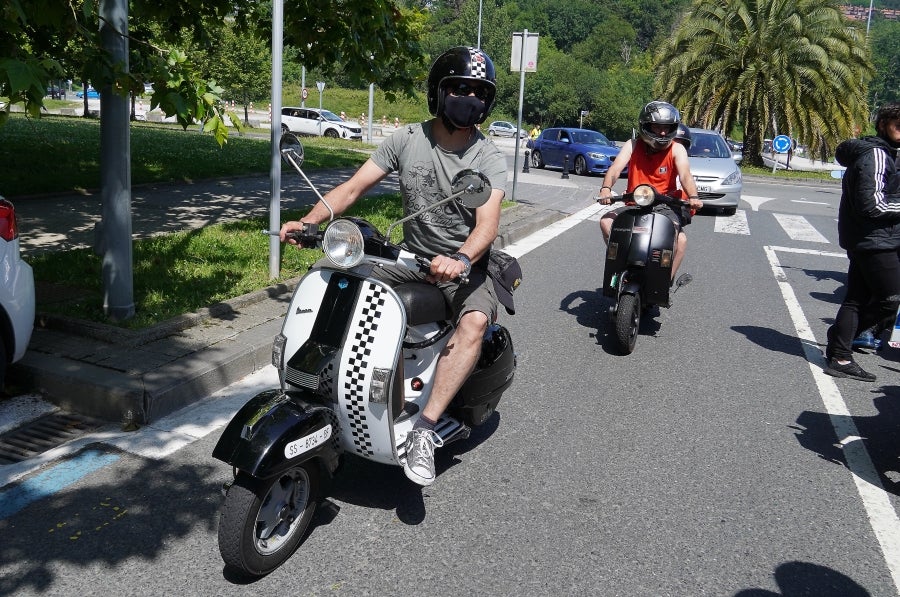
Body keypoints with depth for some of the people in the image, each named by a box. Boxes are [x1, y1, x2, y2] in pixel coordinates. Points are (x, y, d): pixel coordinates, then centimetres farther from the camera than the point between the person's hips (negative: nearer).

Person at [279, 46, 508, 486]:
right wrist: (306, 222, -19)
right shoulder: (407, 139, -1)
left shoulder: (489, 158, -9)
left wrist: (460, 260, -45)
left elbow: (488, 223, -24)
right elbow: (353, 187, -4)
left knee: (475, 322, -34)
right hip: (411, 257, 4)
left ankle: (425, 428, -31)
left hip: (467, 264, -3)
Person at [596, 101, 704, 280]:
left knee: (681, 240, -27)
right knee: (606, 221, -23)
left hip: (665, 206, -1)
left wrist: (693, 197, -39)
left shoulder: (677, 149, -2)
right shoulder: (633, 145, 1)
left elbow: (685, 175, -17)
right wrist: (606, 188, -36)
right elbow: (615, 168, -14)